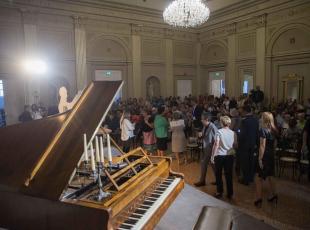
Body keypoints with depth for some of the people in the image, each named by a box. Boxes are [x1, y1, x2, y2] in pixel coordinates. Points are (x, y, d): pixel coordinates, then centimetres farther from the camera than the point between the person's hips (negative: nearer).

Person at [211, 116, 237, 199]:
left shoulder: (219, 132, -11)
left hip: (219, 155, -3)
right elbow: (235, 145, 4)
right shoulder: (233, 133, -2)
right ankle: (230, 193, 21)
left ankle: (219, 192, 20)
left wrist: (212, 155, -10)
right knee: (229, 175, 12)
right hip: (230, 155, 3)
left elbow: (216, 144, -16)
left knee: (218, 174, 13)